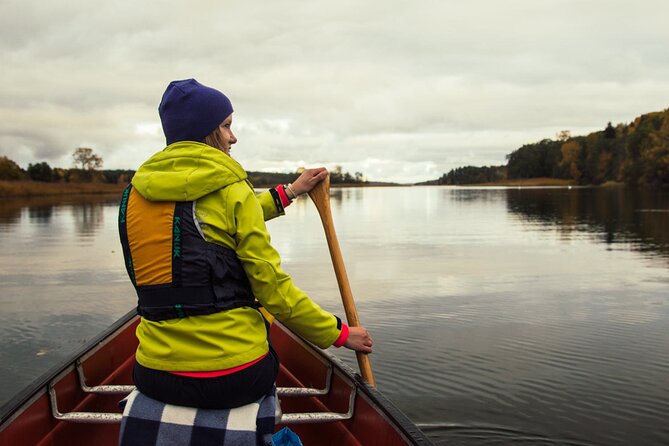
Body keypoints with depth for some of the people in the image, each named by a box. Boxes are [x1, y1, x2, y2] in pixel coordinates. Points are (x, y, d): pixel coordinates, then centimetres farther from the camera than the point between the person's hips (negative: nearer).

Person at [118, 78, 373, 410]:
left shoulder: (135, 193, 7)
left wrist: (288, 193, 29)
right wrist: (339, 333, 2)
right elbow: (272, 287, -10)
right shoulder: (230, 188, -10)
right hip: (235, 380, -5)